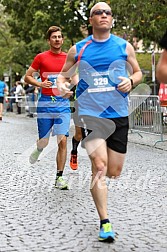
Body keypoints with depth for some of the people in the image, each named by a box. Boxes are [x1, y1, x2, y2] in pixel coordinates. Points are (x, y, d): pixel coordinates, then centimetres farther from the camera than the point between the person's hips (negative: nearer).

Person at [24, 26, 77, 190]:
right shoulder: (41, 57, 1)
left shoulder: (68, 58, 7)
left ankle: (59, 178, -3)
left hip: (63, 103, 1)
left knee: (62, 141, -10)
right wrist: (40, 84, -13)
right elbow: (27, 77, 4)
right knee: (44, 141, 6)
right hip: (45, 103, -1)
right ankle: (38, 149, 45)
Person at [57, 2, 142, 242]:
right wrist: (61, 84, -9)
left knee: (114, 172, 7)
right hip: (90, 113, -2)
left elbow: (138, 72, 12)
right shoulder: (78, 49, 4)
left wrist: (131, 81, -11)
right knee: (99, 167, -14)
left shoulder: (124, 46, 6)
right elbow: (63, 74, 14)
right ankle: (105, 222, -8)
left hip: (118, 114, 2)